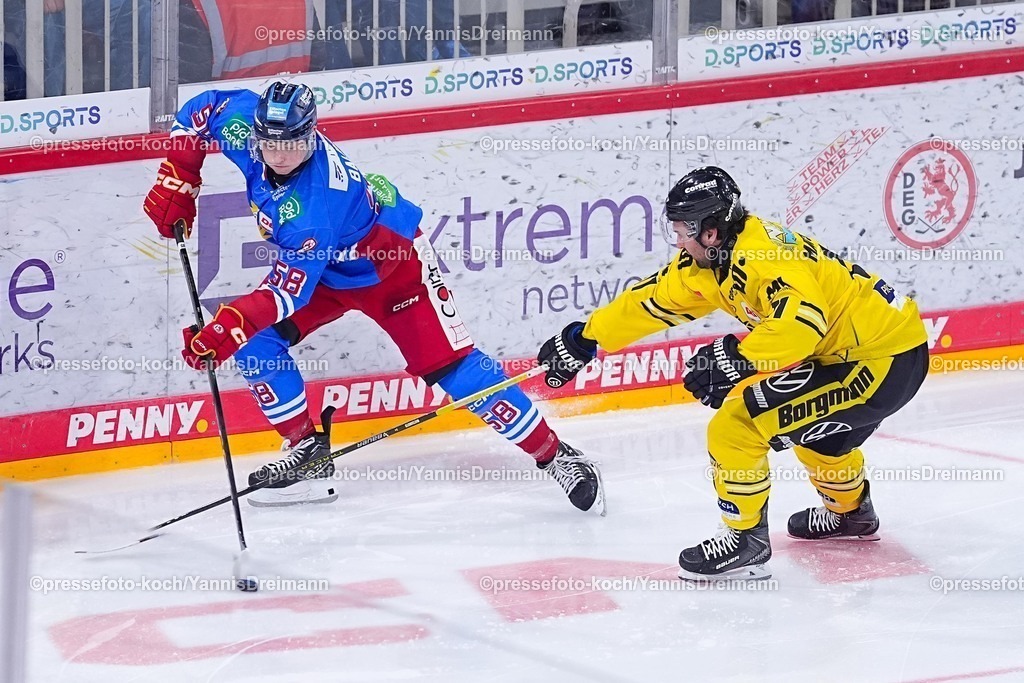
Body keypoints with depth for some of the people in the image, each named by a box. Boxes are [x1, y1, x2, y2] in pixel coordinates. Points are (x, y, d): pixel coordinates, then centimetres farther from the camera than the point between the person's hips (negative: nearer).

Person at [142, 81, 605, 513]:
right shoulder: (242, 121, -23)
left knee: (452, 367, -14)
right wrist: (176, 183, -10)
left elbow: (287, 291, -41)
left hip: (391, 261, -8)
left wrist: (227, 327, -50)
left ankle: (555, 455, -6)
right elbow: (197, 113, -2)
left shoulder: (317, 203, -41)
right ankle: (309, 455, 2)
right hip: (320, 268, 8)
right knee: (254, 341, -9)